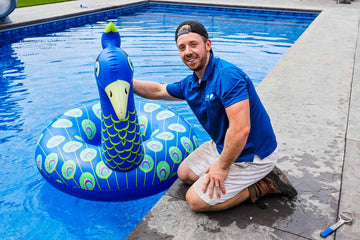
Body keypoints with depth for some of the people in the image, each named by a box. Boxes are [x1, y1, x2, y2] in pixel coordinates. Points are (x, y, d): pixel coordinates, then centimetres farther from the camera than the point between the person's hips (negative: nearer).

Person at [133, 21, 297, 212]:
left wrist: (222, 167, -21)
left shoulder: (228, 76, -27)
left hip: (250, 154, -9)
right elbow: (159, 90, 20)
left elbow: (240, 130, -32)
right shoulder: (190, 84, 1)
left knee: (196, 201, -9)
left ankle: (261, 185, 0)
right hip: (223, 146, 9)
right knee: (185, 174, 20)